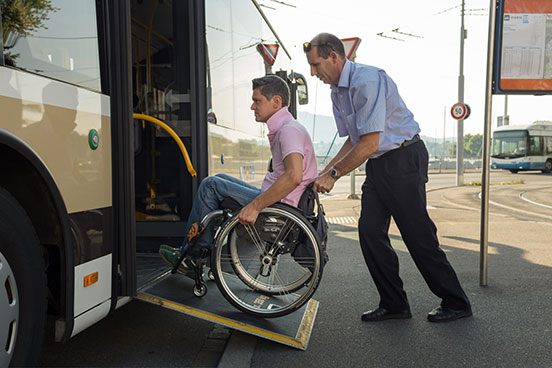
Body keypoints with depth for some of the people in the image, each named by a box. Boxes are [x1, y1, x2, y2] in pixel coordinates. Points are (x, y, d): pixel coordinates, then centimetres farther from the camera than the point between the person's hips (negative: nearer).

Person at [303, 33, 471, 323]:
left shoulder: (367, 80, -19)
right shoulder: (337, 91, 11)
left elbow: (369, 143, -24)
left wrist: (334, 174, -18)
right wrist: (324, 172, 5)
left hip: (404, 159, -9)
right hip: (377, 165, 9)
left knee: (417, 234, -4)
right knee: (369, 231, 2)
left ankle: (456, 302, 15)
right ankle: (394, 304, 14)